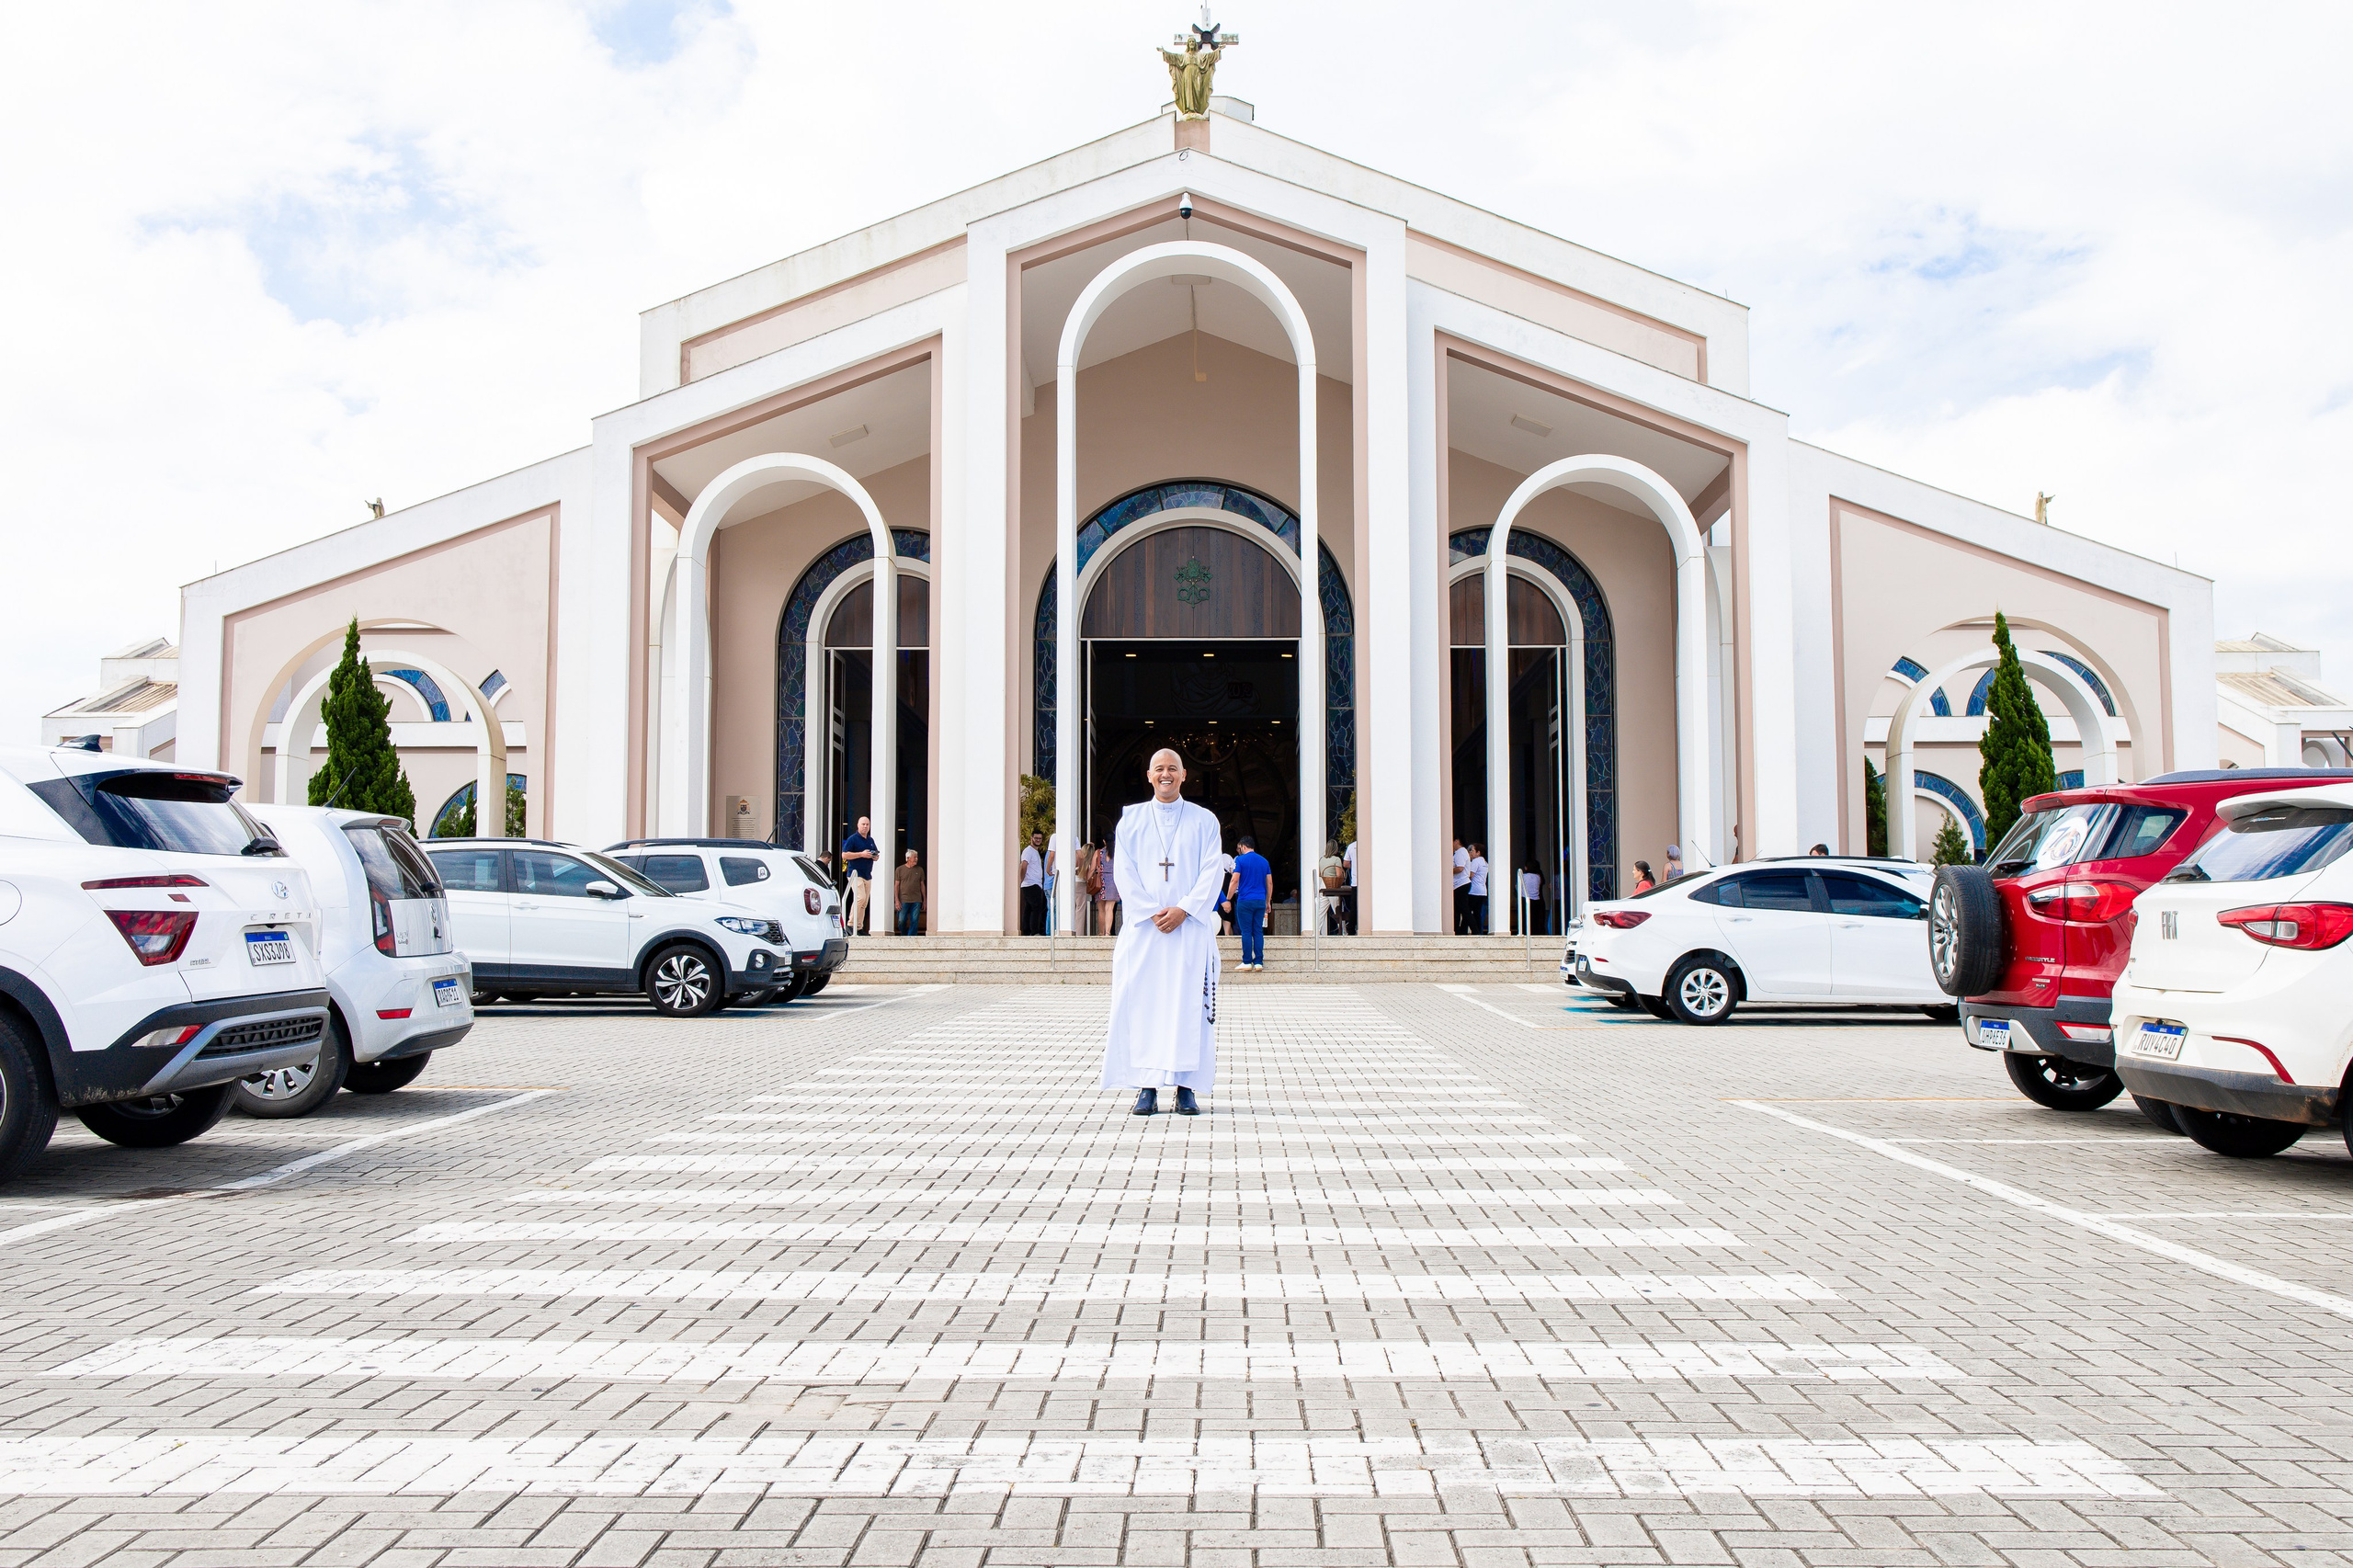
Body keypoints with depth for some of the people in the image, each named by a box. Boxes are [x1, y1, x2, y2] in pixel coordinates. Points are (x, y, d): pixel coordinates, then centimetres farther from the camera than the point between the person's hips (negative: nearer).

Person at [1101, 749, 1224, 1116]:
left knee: (1188, 1004, -3)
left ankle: (1186, 1087, 1)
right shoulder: (1131, 819, 9)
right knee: (1141, 1003, -4)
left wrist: (1183, 910, -12)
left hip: (1191, 928, 0)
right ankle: (1147, 1086, 1)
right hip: (1143, 928, 1)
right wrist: (1152, 912, -10)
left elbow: (1213, 873, 1)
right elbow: (1124, 871, 2)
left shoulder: (1204, 821, 8)